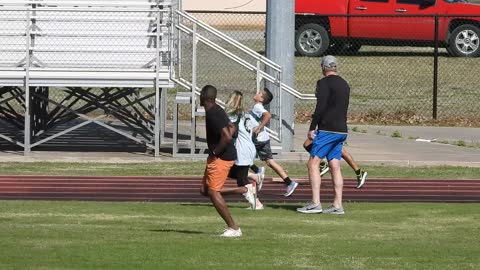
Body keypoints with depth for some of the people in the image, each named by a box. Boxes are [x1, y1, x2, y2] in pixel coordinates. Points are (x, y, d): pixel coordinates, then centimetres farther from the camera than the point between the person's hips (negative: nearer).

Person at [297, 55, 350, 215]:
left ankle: (315, 203, -13)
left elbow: (320, 107, -15)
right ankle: (337, 205, 4)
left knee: (313, 164, -5)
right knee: (335, 167, 8)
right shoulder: (344, 84, 16)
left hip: (327, 130, -8)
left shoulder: (324, 83, -9)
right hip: (341, 130, 8)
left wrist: (312, 128, -11)